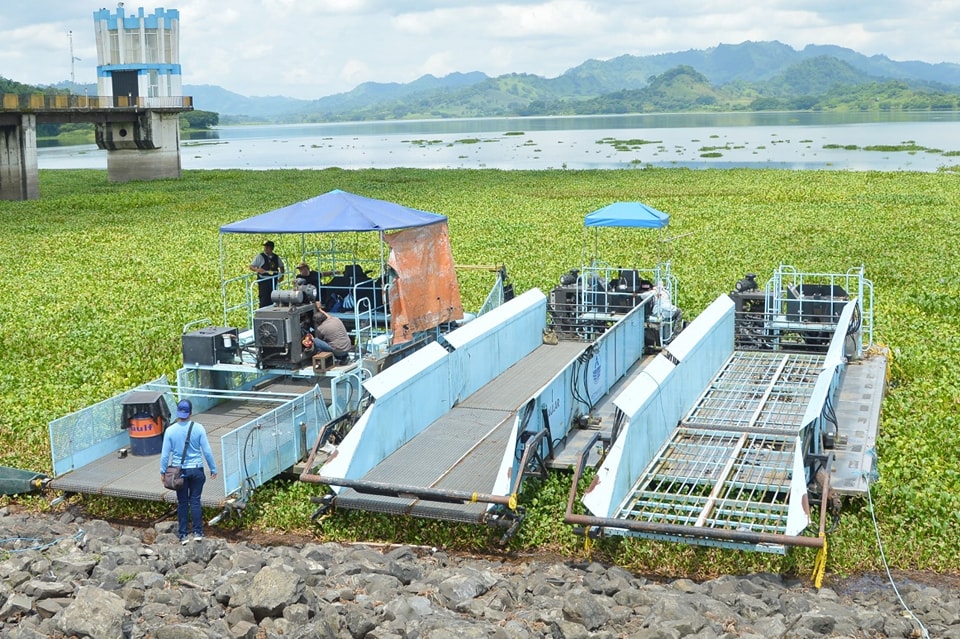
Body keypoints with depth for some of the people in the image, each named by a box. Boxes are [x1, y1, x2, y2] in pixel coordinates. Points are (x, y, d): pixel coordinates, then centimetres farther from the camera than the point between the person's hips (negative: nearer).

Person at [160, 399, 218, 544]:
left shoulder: (170, 430, -9)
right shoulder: (198, 428, -10)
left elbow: (165, 453, -4)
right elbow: (207, 451, -6)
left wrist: (162, 471, 9)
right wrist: (213, 469, 5)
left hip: (179, 471, 1)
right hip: (196, 470, -1)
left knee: (182, 503, 10)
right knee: (195, 501, 8)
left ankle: (183, 535, 14)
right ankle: (197, 532, 5)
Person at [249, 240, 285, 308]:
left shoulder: (276, 257, 10)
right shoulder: (260, 256, -2)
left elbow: (281, 266, 27)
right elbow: (251, 266, -2)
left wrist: (282, 276, 15)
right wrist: (257, 270, -21)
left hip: (273, 281, 4)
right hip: (263, 281, -4)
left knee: (272, 299, 5)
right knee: (264, 300, -11)